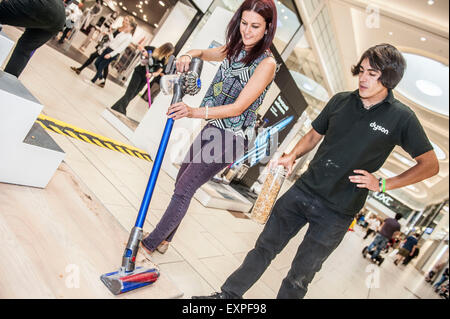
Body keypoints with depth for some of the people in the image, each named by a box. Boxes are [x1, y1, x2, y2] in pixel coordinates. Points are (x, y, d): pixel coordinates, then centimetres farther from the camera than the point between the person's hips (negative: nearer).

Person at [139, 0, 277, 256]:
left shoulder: (266, 63, -16)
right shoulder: (235, 50, 7)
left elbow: (238, 107, -23)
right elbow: (204, 53, 25)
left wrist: (195, 112, -34)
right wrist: (189, 55, 0)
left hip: (231, 138, -8)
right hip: (213, 129, 8)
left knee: (184, 189, -5)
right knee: (182, 183, 15)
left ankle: (150, 244, 12)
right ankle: (164, 240, 32)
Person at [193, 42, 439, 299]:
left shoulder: (401, 118, -7)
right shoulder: (340, 101, 4)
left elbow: (430, 165, 0)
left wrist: (383, 184, -10)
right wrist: (292, 156, -4)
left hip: (337, 212, -3)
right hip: (304, 190, 4)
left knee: (300, 275, 10)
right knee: (265, 247, 12)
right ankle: (228, 296, 29)